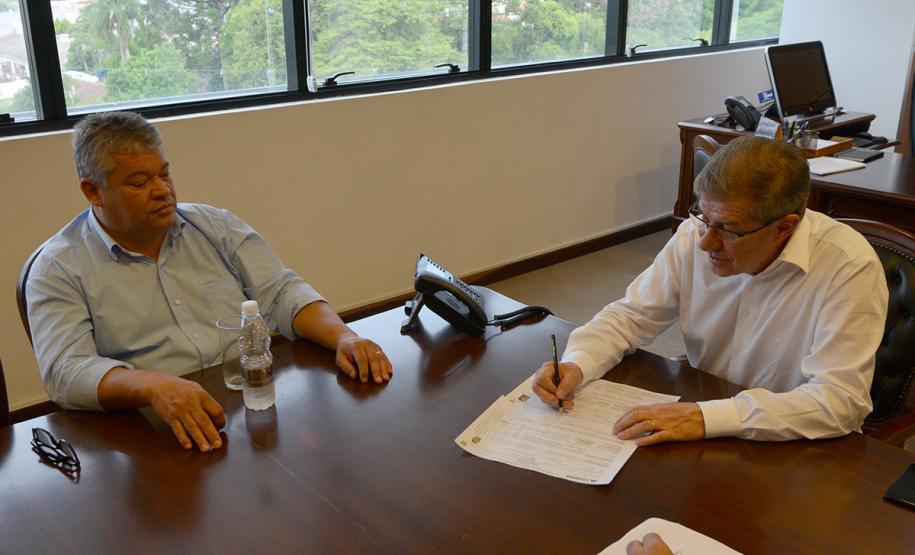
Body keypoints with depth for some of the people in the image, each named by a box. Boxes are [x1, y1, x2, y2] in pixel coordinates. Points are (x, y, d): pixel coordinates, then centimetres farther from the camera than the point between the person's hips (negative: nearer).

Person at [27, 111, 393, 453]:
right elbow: (66, 372, -12)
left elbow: (280, 293, 8)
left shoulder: (213, 226, 13)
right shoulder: (59, 269, 1)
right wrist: (154, 386, -33)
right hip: (168, 434, -3)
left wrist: (343, 337, -12)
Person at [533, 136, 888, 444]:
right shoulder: (695, 236, -8)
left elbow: (840, 401, -27)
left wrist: (709, 417, -34)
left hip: (797, 452, -3)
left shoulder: (850, 268, -22)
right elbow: (630, 316, 2)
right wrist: (577, 364, -17)